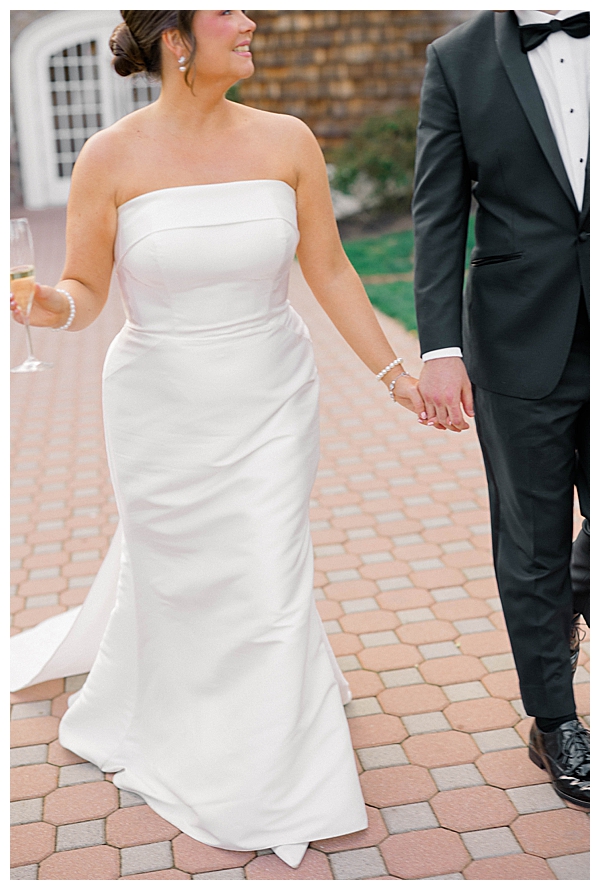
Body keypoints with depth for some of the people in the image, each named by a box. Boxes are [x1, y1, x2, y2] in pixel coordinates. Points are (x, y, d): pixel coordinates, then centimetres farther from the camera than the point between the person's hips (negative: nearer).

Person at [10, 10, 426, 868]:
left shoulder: (287, 141, -5)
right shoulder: (111, 158, -9)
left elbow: (328, 267, 3)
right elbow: (85, 290, -3)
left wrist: (393, 369, 3)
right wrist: (44, 304, -26)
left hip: (272, 402, 1)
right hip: (162, 407, -1)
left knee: (270, 584, 4)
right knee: (169, 572, 14)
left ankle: (273, 780, 29)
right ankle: (166, 726, 46)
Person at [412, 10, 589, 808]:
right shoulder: (459, 59, 1)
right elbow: (438, 218, -3)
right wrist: (440, 350, -11)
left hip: (591, 341, 2)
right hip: (521, 349, -1)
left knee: (578, 565, 7)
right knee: (532, 546, 10)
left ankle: (568, 598, 44)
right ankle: (556, 726, 28)